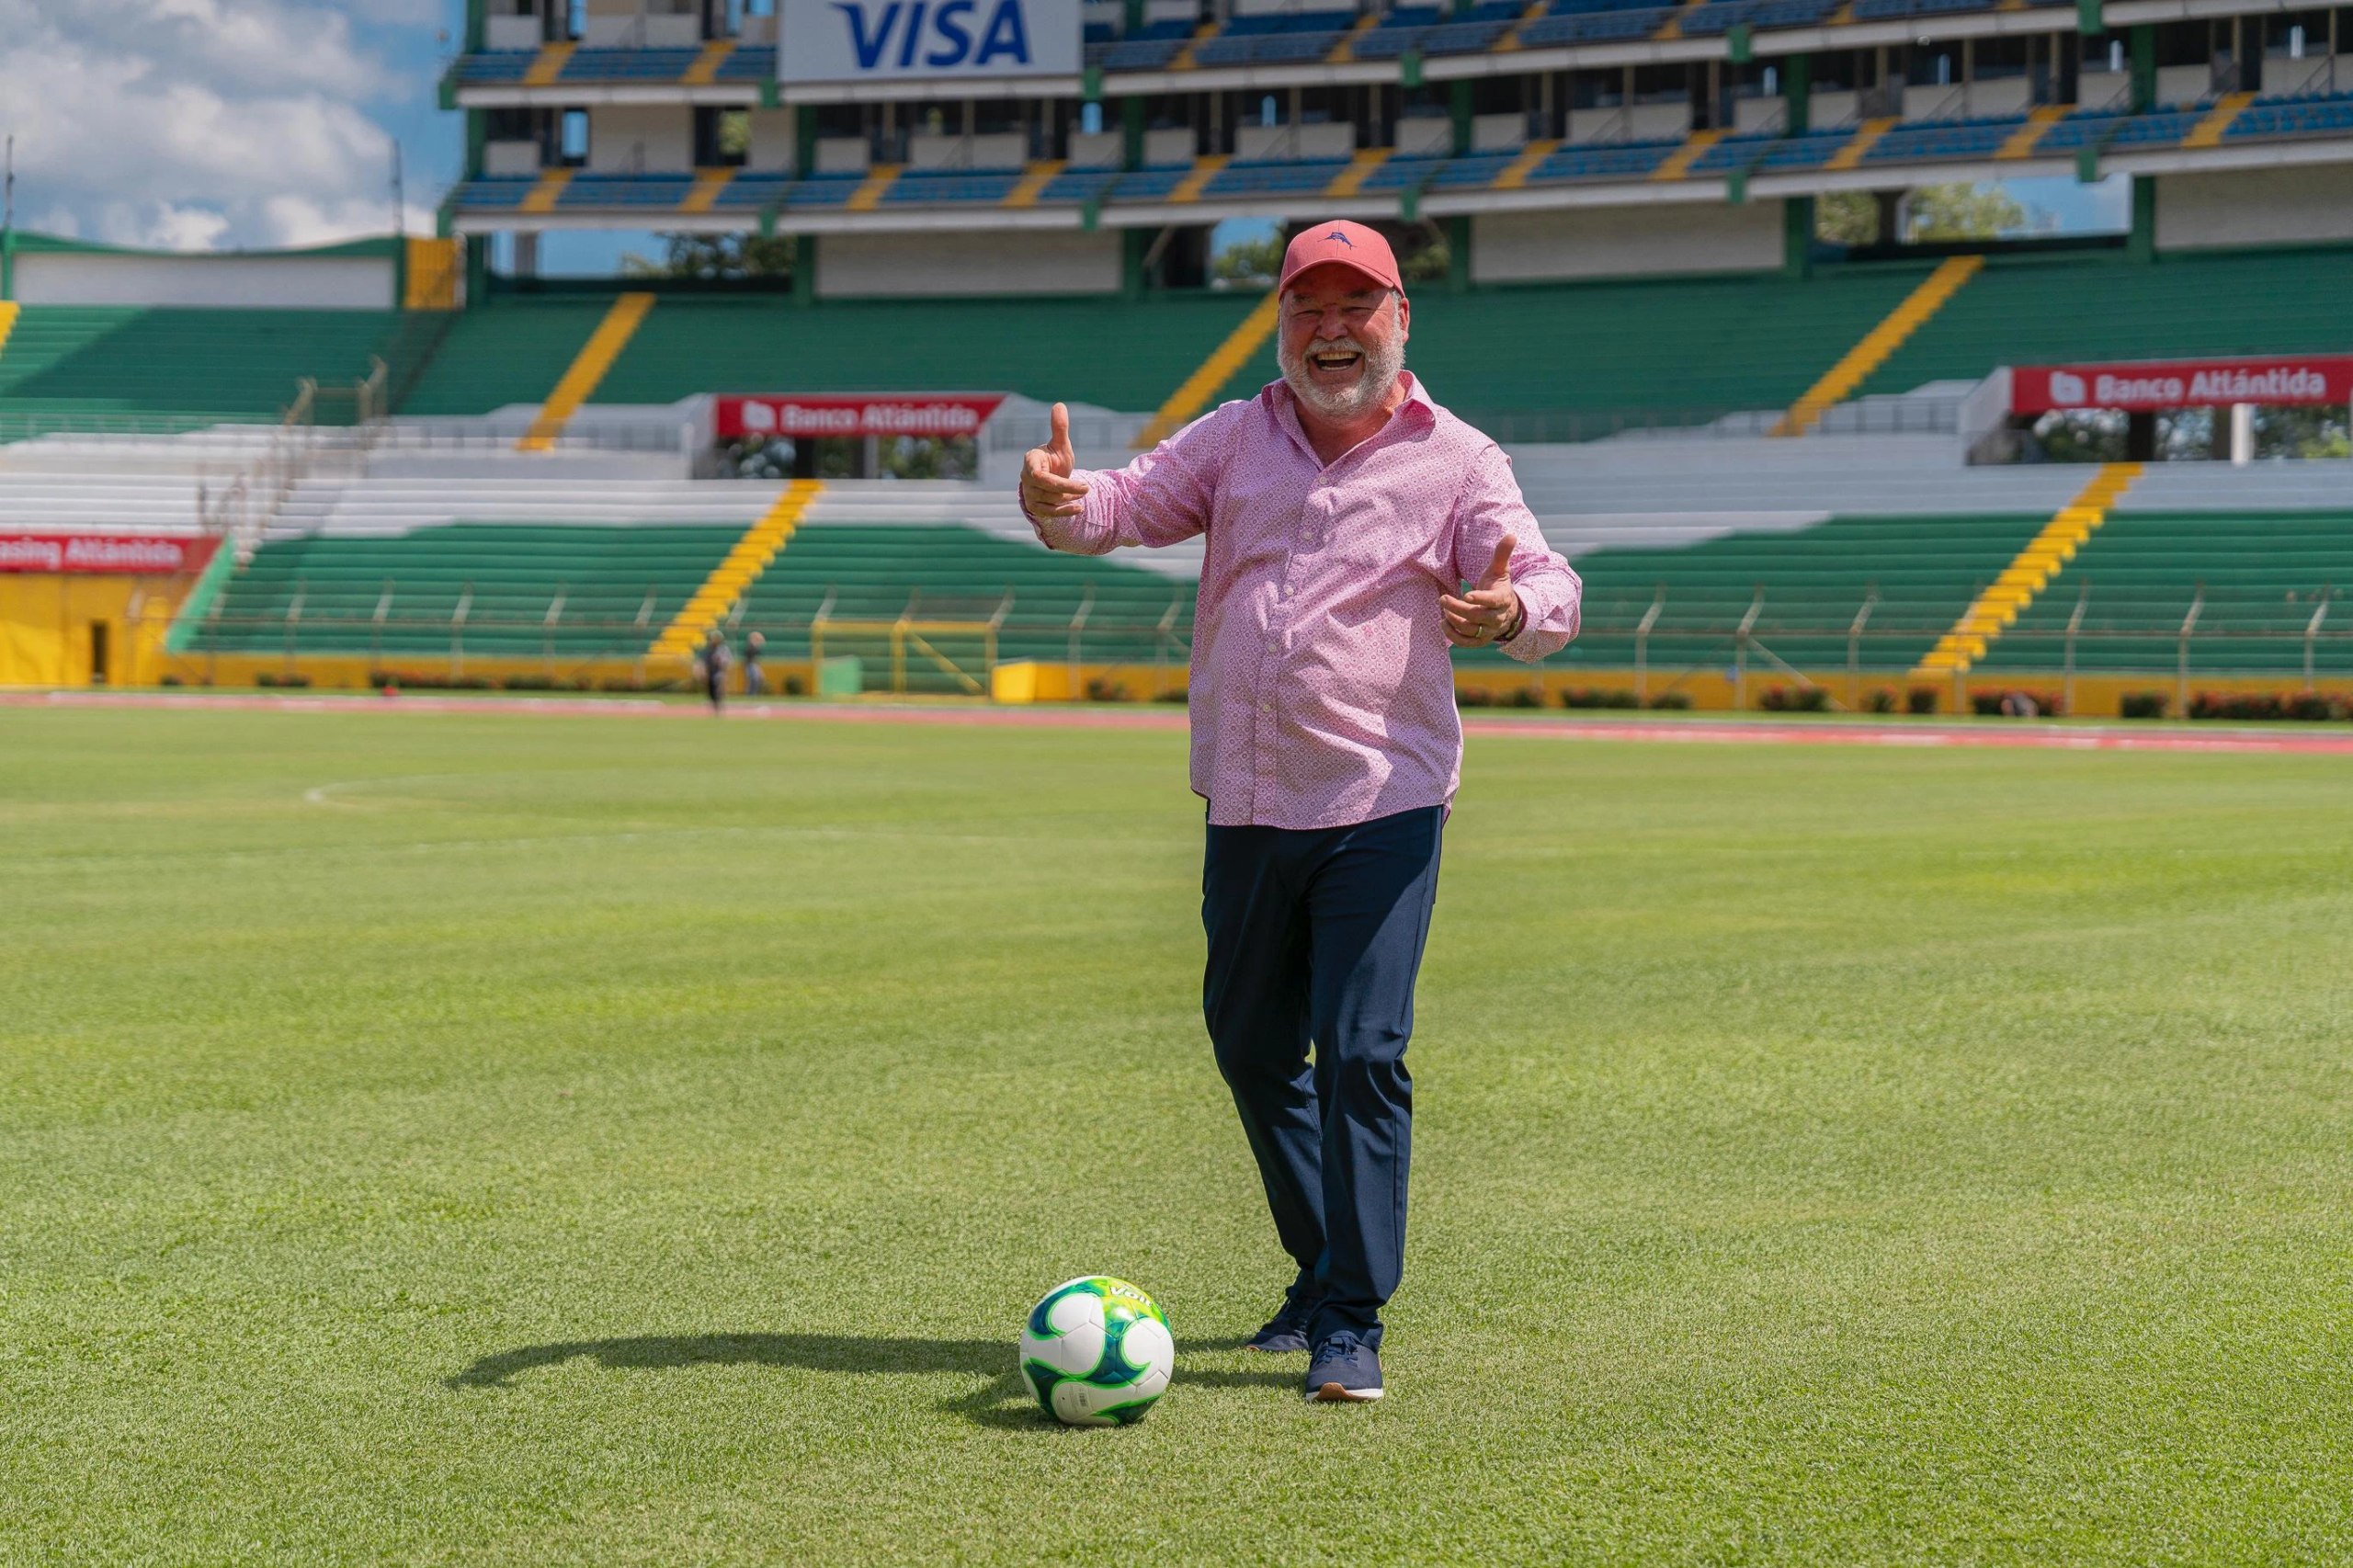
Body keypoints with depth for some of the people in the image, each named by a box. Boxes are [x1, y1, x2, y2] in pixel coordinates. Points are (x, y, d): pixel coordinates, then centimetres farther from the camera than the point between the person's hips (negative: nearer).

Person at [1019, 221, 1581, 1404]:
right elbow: (1127, 509, 3)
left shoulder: (1454, 461, -1)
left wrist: (1510, 611, -36)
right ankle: (1321, 1270, 32)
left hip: (1382, 809, -5)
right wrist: (1063, 503, -22)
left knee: (1362, 1057, -12)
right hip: (1244, 807, 5)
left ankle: (1351, 1322, -7)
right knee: (1251, 1049, 14)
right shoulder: (1235, 440, 11)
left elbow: (1552, 589, -11)